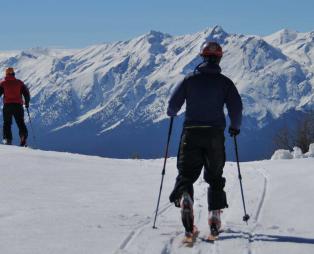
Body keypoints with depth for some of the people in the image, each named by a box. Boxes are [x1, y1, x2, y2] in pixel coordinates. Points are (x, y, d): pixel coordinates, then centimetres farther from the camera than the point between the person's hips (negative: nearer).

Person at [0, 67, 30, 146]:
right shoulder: (19, 82, 6)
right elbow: (26, 93, 7)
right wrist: (27, 103, 20)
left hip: (7, 105, -1)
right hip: (18, 105, 1)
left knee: (7, 123, 10)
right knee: (21, 123, 7)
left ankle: (7, 139, -1)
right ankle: (23, 138, -11)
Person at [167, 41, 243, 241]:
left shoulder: (190, 79, 2)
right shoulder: (225, 82, 1)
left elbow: (173, 104, 1)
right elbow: (237, 108, -2)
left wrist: (172, 113, 25)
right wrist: (235, 127, 17)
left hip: (191, 134, 0)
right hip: (215, 135, 0)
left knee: (186, 174, 5)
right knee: (215, 176, 14)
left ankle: (184, 197, -25)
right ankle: (215, 216, 6)